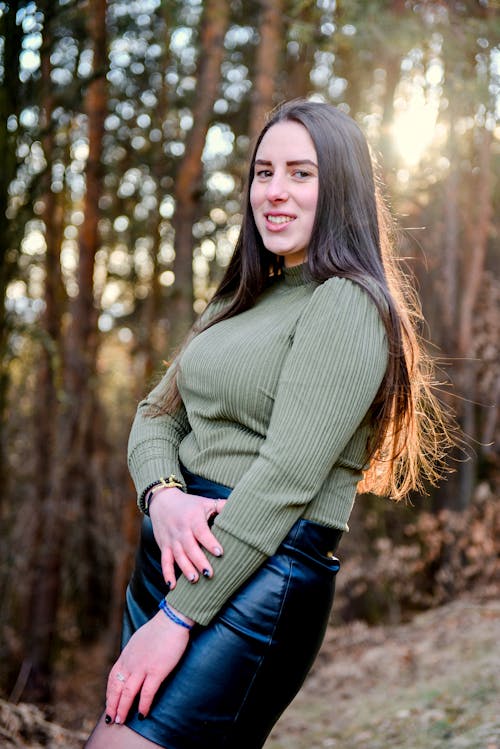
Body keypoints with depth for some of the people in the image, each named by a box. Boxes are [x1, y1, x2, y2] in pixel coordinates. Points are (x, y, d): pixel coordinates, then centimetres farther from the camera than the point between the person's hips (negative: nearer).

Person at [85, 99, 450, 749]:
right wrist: (162, 495, -10)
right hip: (168, 554, 8)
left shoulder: (347, 305, -11)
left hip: (259, 579, -8)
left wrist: (178, 617, -18)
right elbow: (157, 413, 13)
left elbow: (287, 476, -18)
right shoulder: (242, 301, 16)